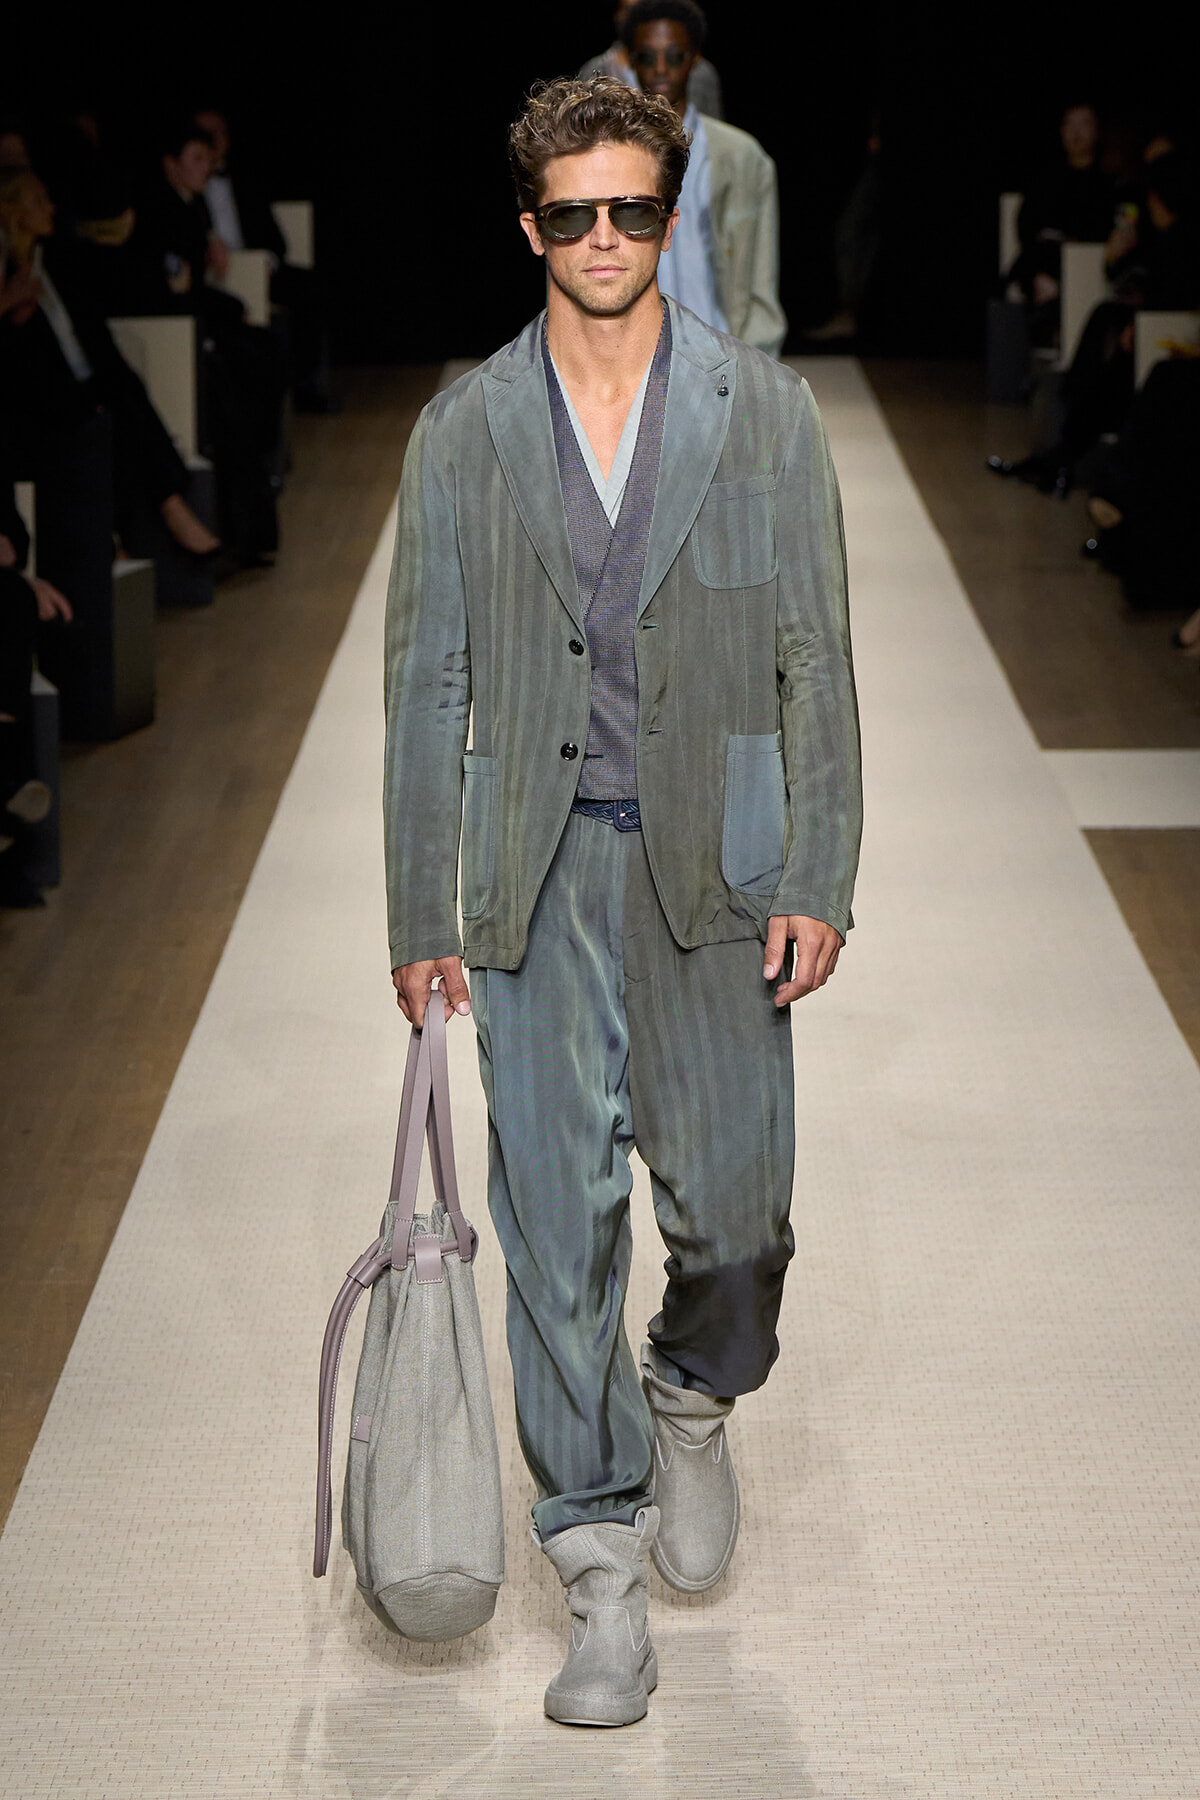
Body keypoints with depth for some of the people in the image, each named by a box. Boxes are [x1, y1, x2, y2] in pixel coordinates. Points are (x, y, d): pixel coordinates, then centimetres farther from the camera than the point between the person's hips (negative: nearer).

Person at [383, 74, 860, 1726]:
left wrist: (818, 880, -4)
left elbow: (816, 658, 3)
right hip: (539, 874, 0)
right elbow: (426, 682, 6)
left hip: (713, 863, 0)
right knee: (558, 1220, 0)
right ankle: (602, 1573, 11)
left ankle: (692, 1400, 34)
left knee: (734, 1207, 0)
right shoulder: (463, 433, 4)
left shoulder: (766, 414, 3)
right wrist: (421, 916, 3)